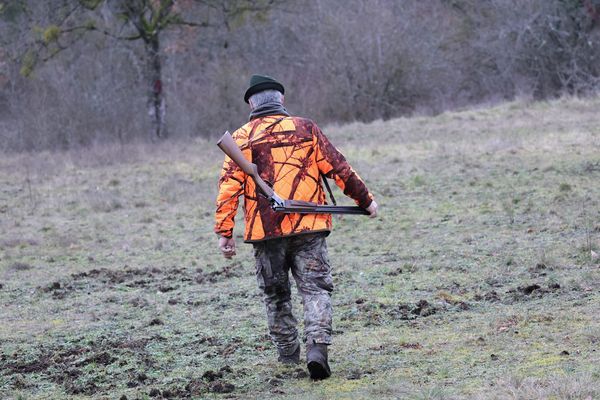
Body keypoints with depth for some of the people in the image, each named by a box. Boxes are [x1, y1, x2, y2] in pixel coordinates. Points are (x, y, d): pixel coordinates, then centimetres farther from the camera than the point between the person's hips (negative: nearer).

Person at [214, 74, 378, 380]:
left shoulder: (240, 138, 3)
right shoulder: (305, 129, 2)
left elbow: (229, 186, -3)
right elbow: (338, 168, 4)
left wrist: (224, 232, 0)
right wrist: (365, 199, 15)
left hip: (264, 230, 1)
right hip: (307, 228, -1)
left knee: (276, 295, 16)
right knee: (315, 289, 0)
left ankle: (288, 354, 22)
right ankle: (317, 347, -18)